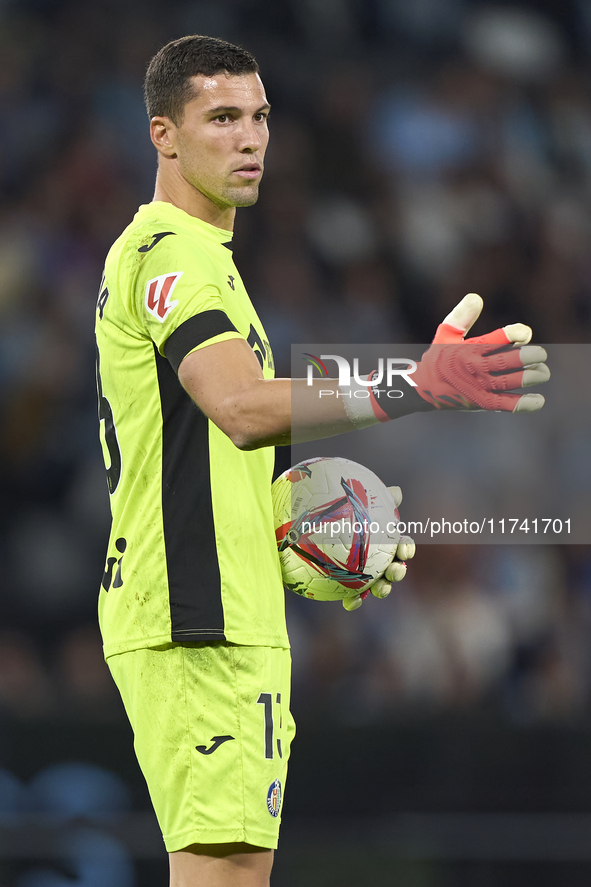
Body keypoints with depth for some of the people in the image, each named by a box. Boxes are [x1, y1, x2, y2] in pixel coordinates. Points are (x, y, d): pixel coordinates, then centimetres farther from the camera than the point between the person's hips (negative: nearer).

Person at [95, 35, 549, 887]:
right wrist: (413, 392, -40)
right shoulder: (170, 253, -11)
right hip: (198, 622, -11)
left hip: (231, 616, 11)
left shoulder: (194, 254, 23)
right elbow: (245, 410, -29)